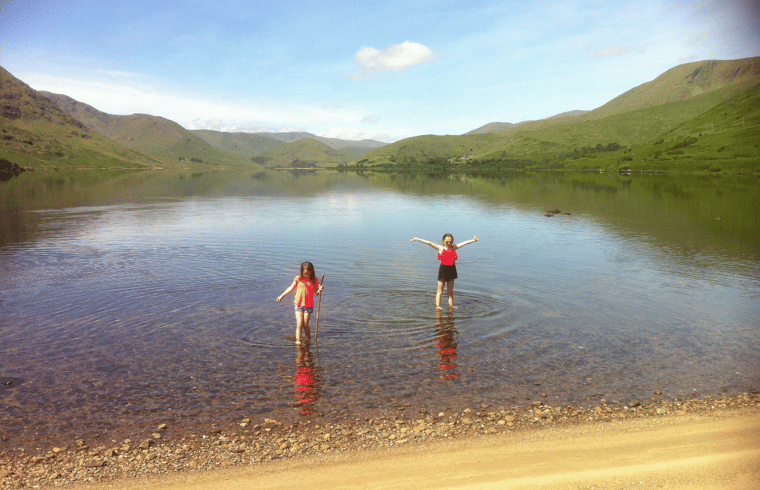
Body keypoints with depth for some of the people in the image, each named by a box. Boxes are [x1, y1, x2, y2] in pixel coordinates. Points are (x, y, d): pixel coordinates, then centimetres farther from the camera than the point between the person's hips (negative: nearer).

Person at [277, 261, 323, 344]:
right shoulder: (298, 278, -3)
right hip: (299, 304, 0)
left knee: (305, 325, 3)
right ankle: (298, 340, 1)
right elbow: (291, 288, 10)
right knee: (299, 324, -7)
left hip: (309, 305, 0)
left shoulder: (314, 280, -4)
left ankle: (308, 338, 25)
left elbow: (316, 292, 4)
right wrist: (282, 296, 12)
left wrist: (320, 290, -19)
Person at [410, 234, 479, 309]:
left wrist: (474, 240, 10)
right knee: (440, 291, 3)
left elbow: (465, 243, 10)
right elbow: (429, 243, -11)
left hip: (452, 269, 4)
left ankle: (451, 305, 19)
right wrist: (418, 239, -16)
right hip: (443, 269, -4)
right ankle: (437, 306, 7)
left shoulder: (454, 247, 7)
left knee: (450, 291, 12)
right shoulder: (440, 248, -4)